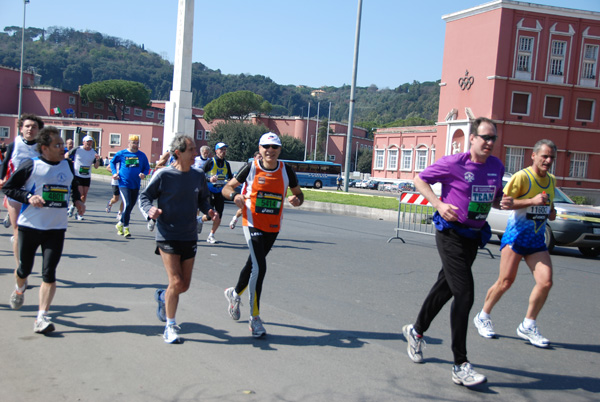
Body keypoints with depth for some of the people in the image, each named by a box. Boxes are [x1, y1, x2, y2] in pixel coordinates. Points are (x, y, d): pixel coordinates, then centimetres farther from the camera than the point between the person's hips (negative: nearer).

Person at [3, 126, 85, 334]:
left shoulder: (68, 165, 6)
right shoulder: (31, 165, -7)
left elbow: (73, 185, 26)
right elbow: (8, 188, -1)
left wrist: (77, 200, 9)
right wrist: (28, 197, -16)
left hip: (56, 228, 2)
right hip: (30, 225, -2)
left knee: (49, 274, -8)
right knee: (25, 269, 13)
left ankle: (42, 317, -4)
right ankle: (19, 290, 48)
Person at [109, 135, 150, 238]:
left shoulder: (142, 155, 6)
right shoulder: (121, 154, 0)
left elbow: (147, 167, 14)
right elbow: (112, 162, 16)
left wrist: (143, 174, -7)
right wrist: (114, 173, 3)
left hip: (136, 185, 4)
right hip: (124, 184, -4)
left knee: (131, 206, 12)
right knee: (127, 205, -16)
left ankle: (120, 224, 34)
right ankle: (126, 228, -6)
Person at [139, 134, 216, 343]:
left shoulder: (199, 176, 4)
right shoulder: (163, 175, -9)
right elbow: (144, 196, -1)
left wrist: (209, 210, -3)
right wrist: (150, 209, -22)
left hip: (189, 237, 5)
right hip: (167, 237, -5)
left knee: (184, 285, 9)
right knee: (176, 282, -10)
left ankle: (162, 296, 44)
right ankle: (170, 326, 9)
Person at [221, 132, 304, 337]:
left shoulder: (286, 170, 0)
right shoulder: (251, 168, -6)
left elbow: (298, 193, 12)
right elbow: (227, 188, 2)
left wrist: (297, 200, -12)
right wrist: (235, 195, -21)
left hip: (273, 228, 4)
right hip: (252, 224, -4)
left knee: (253, 264, 18)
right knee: (259, 267, -16)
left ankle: (234, 293, 47)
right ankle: (254, 318, -7)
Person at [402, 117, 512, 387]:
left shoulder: (496, 166, 5)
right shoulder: (454, 163, -13)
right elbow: (420, 180, -3)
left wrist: (504, 203, -4)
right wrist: (439, 205, -16)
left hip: (474, 236, 7)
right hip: (451, 234, -7)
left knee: (446, 288, 20)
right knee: (464, 295, -14)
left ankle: (416, 331, 43)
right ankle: (460, 366, -9)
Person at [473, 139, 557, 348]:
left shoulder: (551, 180, 12)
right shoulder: (522, 176, -12)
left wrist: (551, 212, 4)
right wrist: (532, 201, -24)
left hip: (537, 240, 6)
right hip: (516, 236, -6)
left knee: (546, 282, -7)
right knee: (506, 281, -4)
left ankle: (528, 326, 9)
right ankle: (483, 316, 19)